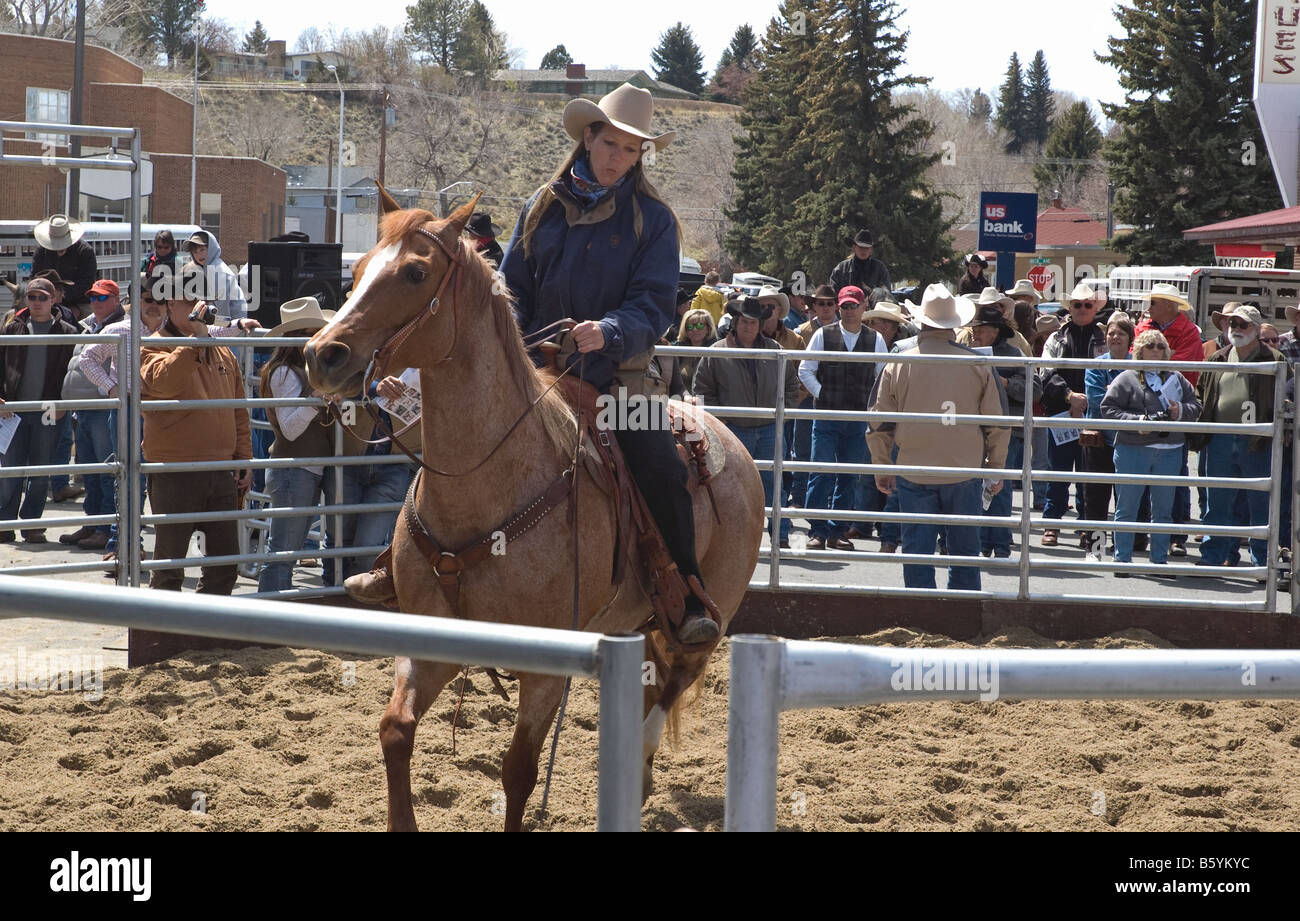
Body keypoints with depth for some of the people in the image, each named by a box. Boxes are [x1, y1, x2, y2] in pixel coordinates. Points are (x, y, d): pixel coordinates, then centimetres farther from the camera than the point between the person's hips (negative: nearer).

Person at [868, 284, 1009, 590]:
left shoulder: (897, 365, -3)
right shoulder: (978, 365, -3)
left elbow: (880, 426, 2)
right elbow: (998, 425, 3)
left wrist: (881, 469, 15)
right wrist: (997, 469, 15)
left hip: (914, 471, 0)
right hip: (965, 472, 0)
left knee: (917, 551, 6)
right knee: (964, 551, 11)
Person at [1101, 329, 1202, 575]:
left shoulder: (1176, 378, 12)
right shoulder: (1127, 379, -1)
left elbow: (1195, 405, 13)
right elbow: (1108, 409, -6)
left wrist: (1181, 411, -9)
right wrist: (1135, 421, -18)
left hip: (1169, 451, 4)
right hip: (1133, 450, -4)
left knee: (1164, 509, 9)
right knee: (1127, 506, 1)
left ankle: (1160, 559, 17)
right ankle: (1122, 559, 8)